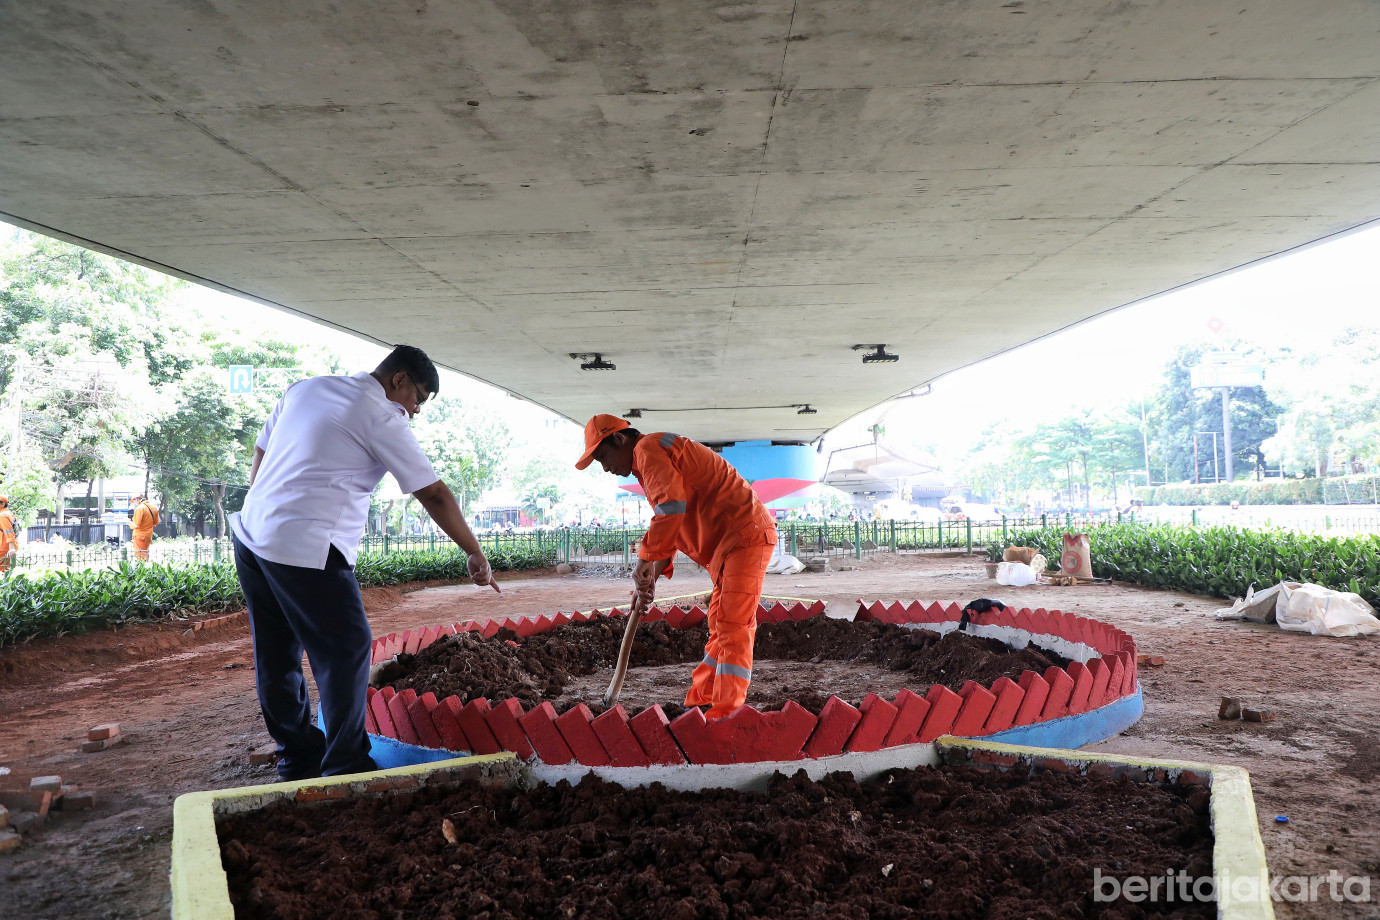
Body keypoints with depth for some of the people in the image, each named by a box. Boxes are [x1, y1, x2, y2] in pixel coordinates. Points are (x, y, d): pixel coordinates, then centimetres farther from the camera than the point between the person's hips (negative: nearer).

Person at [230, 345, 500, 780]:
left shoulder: (304, 388, 14)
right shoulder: (382, 417, -7)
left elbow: (260, 453, 20)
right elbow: (434, 495, -6)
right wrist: (476, 554, 0)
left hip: (251, 533, 9)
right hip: (306, 549, -9)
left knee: (277, 654, 16)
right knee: (346, 650, 3)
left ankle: (297, 756, 29)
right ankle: (345, 767, 9)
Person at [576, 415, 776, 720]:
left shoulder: (649, 448, -11)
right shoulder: (648, 465, 23)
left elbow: (672, 503, -27)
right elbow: (671, 526, 28)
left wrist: (646, 560, -21)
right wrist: (654, 574, 18)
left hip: (745, 534, -11)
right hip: (726, 544, 11)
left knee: (733, 626, -12)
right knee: (720, 625, 15)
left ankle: (726, 711, -12)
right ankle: (699, 700, 24)